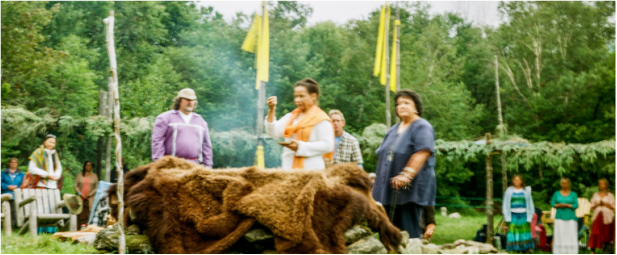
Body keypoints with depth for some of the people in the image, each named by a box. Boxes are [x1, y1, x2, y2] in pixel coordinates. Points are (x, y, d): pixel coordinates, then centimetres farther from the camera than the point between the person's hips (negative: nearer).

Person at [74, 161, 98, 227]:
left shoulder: (94, 176, 10)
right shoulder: (80, 175, 11)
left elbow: (96, 187, 5)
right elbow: (75, 186, 7)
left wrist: (90, 194, -8)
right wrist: (80, 194, -7)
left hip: (90, 199, 0)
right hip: (81, 198, 0)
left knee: (89, 213, -12)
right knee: (81, 213, -9)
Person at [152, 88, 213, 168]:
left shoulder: (201, 121, 20)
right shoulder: (166, 118, 6)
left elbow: (206, 146, 21)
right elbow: (157, 141, 0)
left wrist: (207, 166, 14)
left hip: (194, 166, 4)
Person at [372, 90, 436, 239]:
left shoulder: (422, 127, -6)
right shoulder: (393, 131, 20)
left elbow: (422, 153, -20)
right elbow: (382, 155, 24)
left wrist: (407, 174, -29)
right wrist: (379, 182, 16)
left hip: (410, 189, -8)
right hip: (389, 190, 8)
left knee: (409, 232, -8)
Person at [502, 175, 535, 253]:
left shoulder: (526, 191, 6)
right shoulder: (509, 191, 5)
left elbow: (530, 205, 9)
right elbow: (505, 205, 7)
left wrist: (529, 217, 1)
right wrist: (507, 218, -1)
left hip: (523, 216, 0)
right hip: (513, 216, 0)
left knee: (525, 234, 0)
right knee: (513, 234, -5)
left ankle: (526, 251, 6)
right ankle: (514, 251, 0)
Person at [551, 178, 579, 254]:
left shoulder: (573, 194, 6)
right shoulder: (557, 193, 10)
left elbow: (576, 205, -2)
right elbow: (552, 203, 8)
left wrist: (566, 205, -15)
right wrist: (559, 205, -11)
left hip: (570, 218, -1)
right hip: (560, 217, 1)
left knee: (571, 236, -7)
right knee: (559, 236, -4)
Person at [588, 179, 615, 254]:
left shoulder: (610, 195, 9)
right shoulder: (596, 195, 16)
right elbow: (592, 207, 13)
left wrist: (605, 204, -10)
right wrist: (597, 204, -6)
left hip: (607, 217, -1)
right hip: (598, 216, 1)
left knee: (607, 234, -2)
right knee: (595, 233, -12)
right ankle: (592, 250, -14)